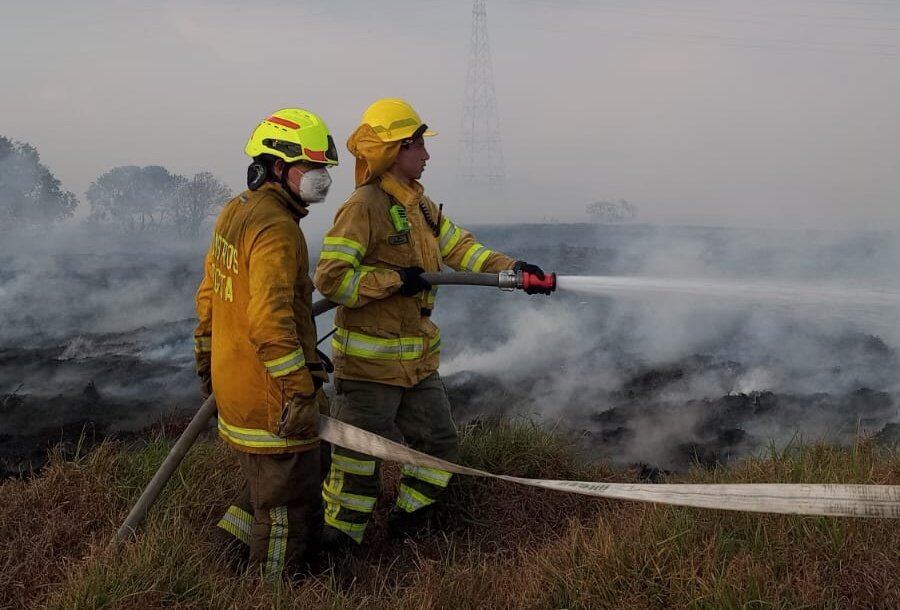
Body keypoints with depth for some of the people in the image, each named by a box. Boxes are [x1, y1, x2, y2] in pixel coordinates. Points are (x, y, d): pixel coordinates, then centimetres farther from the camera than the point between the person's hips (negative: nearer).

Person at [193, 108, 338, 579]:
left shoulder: (235, 212, 11)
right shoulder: (277, 228, -20)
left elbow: (208, 293, 20)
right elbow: (269, 319, -29)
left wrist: (207, 356, 29)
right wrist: (300, 394, -27)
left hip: (232, 381, 10)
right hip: (269, 397, -10)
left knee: (264, 481, 27)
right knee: (290, 514, 2)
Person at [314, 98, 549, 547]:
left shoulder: (420, 205, 12)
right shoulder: (365, 207, -17)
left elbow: (459, 247, 10)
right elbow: (330, 277, -22)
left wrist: (511, 269, -4)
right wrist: (394, 279, -22)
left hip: (417, 356, 9)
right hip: (370, 359, -9)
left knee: (439, 442, 17)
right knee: (359, 458, 2)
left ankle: (410, 520, 35)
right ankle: (337, 538, 18)